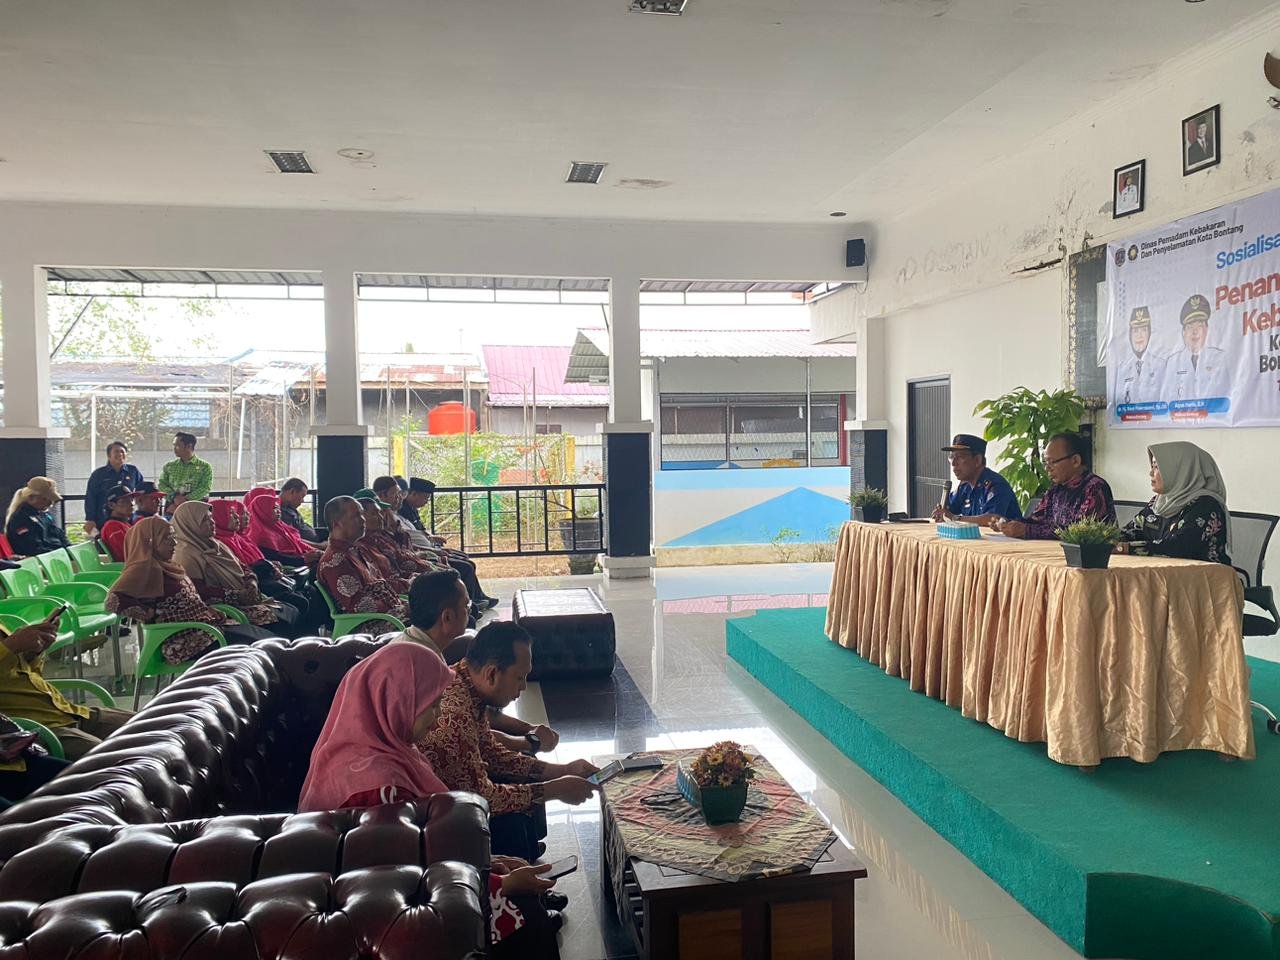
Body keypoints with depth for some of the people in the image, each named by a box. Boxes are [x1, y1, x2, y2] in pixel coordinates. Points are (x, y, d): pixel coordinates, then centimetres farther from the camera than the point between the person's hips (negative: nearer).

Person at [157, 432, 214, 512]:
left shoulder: (205, 466, 7)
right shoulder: (169, 466, 19)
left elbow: (205, 487, -4)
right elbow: (161, 484, 9)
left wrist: (187, 499, -18)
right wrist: (174, 496, -11)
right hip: (173, 505, 3)